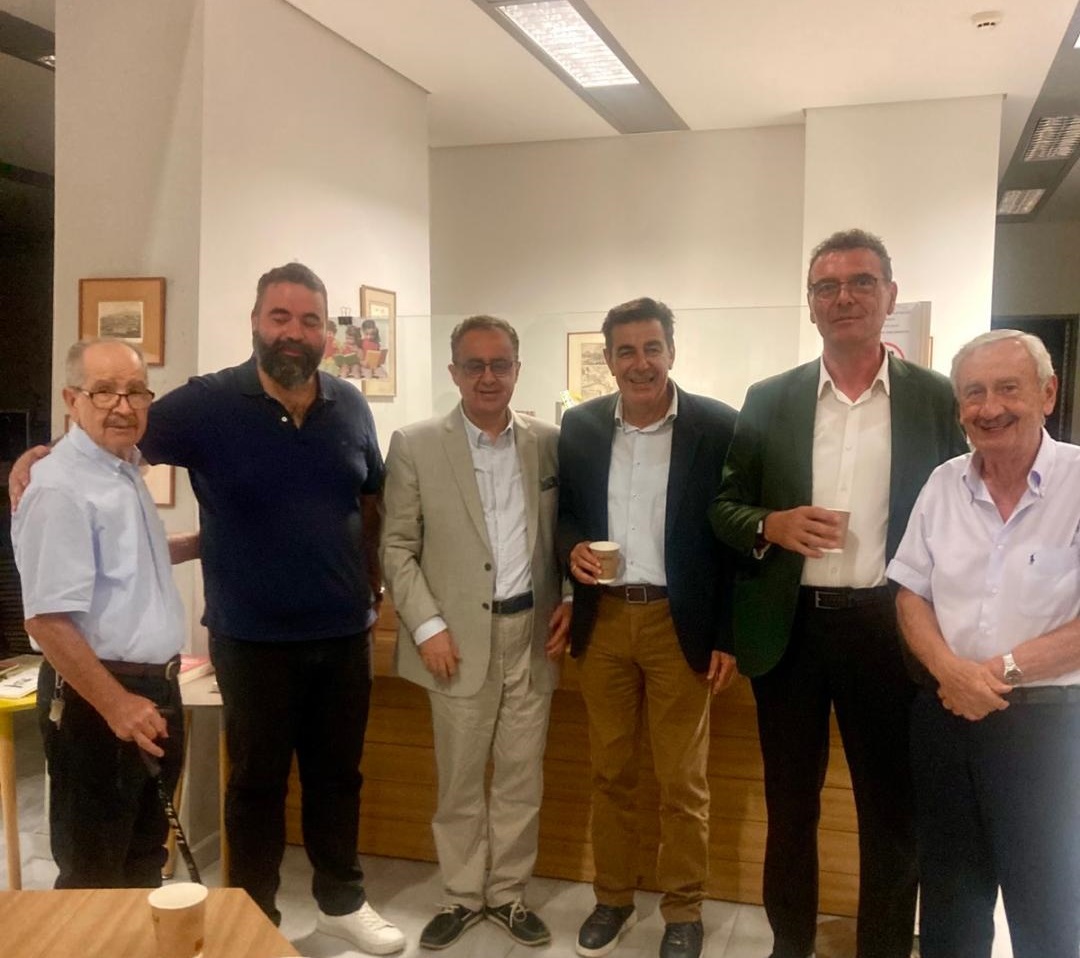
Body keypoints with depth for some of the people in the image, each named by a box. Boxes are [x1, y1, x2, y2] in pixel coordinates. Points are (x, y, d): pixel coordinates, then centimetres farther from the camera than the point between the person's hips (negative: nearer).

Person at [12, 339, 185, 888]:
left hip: (155, 689, 9)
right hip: (97, 699, -9)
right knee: (93, 870, 8)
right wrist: (115, 704, -23)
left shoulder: (127, 471, 9)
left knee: (145, 855, 23)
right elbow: (47, 620, -24)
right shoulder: (60, 488, -20)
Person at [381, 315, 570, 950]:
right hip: (460, 637, -2)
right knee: (460, 778, 9)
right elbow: (397, 547, -3)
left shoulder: (549, 442, 4)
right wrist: (427, 626, -10)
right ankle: (463, 896, 27)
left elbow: (563, 531, 12)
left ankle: (508, 893, 29)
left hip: (532, 632, 2)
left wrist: (570, 600, -1)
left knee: (522, 775, 12)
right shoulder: (415, 446, -3)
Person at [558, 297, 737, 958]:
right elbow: (564, 509, 14)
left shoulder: (718, 427, -6)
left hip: (681, 623, -3)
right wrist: (573, 546, -9)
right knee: (610, 773, 14)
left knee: (683, 781, 7)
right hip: (603, 620, 3)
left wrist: (728, 637, -7)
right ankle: (613, 899, 31)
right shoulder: (580, 426, 4)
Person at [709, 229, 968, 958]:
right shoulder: (770, 399, 3)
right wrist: (770, 526, -15)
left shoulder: (936, 398, 1)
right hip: (789, 628, 1)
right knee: (789, 806, 15)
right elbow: (723, 506, 6)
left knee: (893, 812, 12)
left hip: (887, 629, -1)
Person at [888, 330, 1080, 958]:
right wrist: (950, 670, -12)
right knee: (950, 894, 17)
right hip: (944, 716, 4)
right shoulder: (945, 484, 3)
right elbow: (910, 595, 5)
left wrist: (1005, 668, -18)